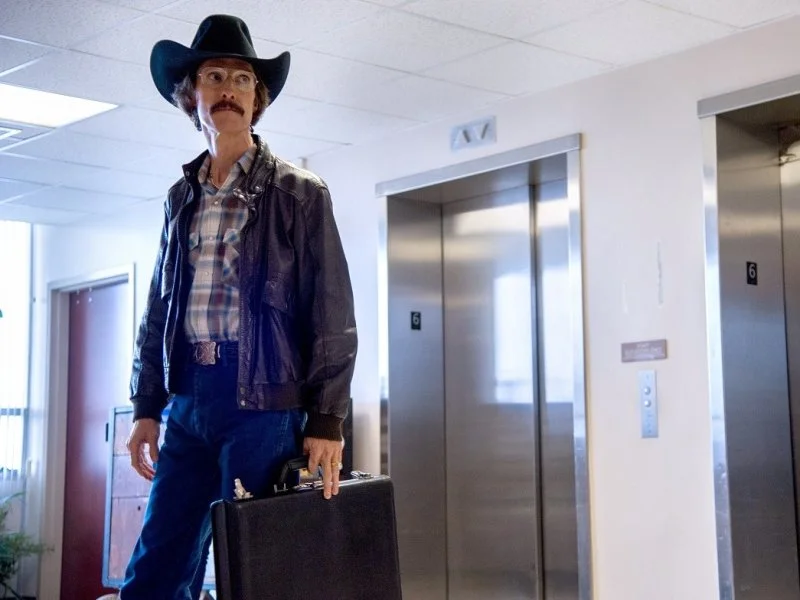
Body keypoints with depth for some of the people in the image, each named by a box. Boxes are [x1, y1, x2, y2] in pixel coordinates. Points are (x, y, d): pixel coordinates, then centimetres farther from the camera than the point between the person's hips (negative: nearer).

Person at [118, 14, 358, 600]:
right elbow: (158, 309, 17)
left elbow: (333, 316, -5)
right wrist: (147, 408, 11)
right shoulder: (180, 197, 14)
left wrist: (326, 421, -10)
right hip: (188, 400, 5)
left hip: (263, 402, -4)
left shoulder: (300, 193, 0)